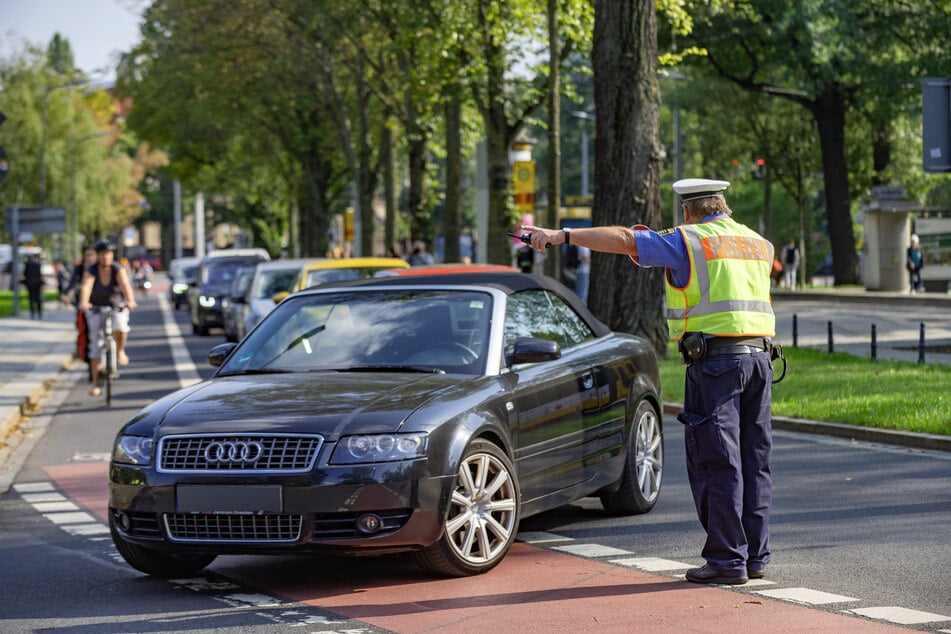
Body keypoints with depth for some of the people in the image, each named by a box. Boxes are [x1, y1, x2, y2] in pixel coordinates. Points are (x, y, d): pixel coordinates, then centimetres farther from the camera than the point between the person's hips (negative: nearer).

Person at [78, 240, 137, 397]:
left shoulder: (118, 270, -16)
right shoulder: (91, 272, -16)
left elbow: (125, 285, -33)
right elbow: (86, 287, -34)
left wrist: (130, 301, -53)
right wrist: (83, 303, -54)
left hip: (117, 307, -1)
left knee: (120, 326, -33)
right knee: (96, 345, -6)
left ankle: (120, 351, -3)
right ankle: (95, 383, 0)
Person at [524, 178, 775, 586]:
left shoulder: (689, 241, -2)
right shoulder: (759, 244, 18)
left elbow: (624, 240, -7)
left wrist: (561, 235, -5)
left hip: (716, 359, -7)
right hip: (760, 354, 7)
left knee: (717, 462, -3)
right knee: (754, 460, 11)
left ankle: (728, 559, -3)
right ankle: (755, 555, 13)